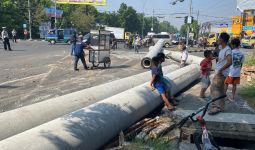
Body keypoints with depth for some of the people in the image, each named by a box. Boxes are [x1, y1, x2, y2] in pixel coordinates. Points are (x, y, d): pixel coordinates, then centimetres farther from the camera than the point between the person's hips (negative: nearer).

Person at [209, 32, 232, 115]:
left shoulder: (227, 50, -19)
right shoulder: (222, 48, 10)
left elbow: (230, 62, -32)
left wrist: (221, 70, -27)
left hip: (221, 73, -10)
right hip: (218, 72, 10)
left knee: (214, 88, -14)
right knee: (220, 90, 14)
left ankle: (216, 107, -13)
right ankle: (221, 106, 23)